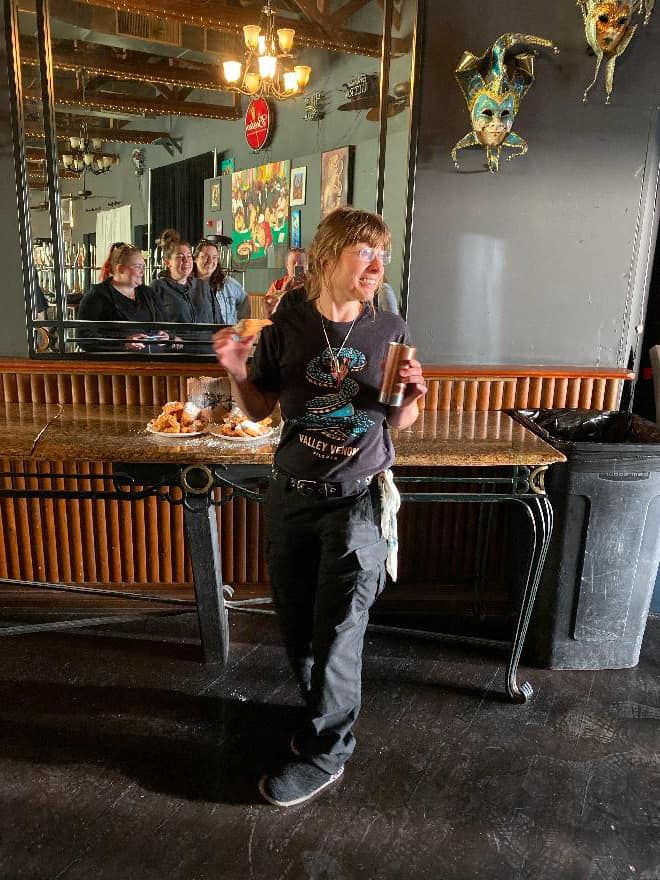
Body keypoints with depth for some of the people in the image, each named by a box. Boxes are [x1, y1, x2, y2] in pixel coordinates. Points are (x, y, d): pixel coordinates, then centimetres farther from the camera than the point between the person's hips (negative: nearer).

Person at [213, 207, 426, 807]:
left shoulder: (391, 331, -4)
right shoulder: (286, 328, -4)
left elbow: (397, 423, 5)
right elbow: (260, 409, 6)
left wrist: (413, 394, -15)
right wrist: (236, 372, -12)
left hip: (357, 499, -2)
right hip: (292, 496, 2)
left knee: (338, 631, 0)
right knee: (297, 623, 14)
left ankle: (324, 753, 22)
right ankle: (326, 711, 41)